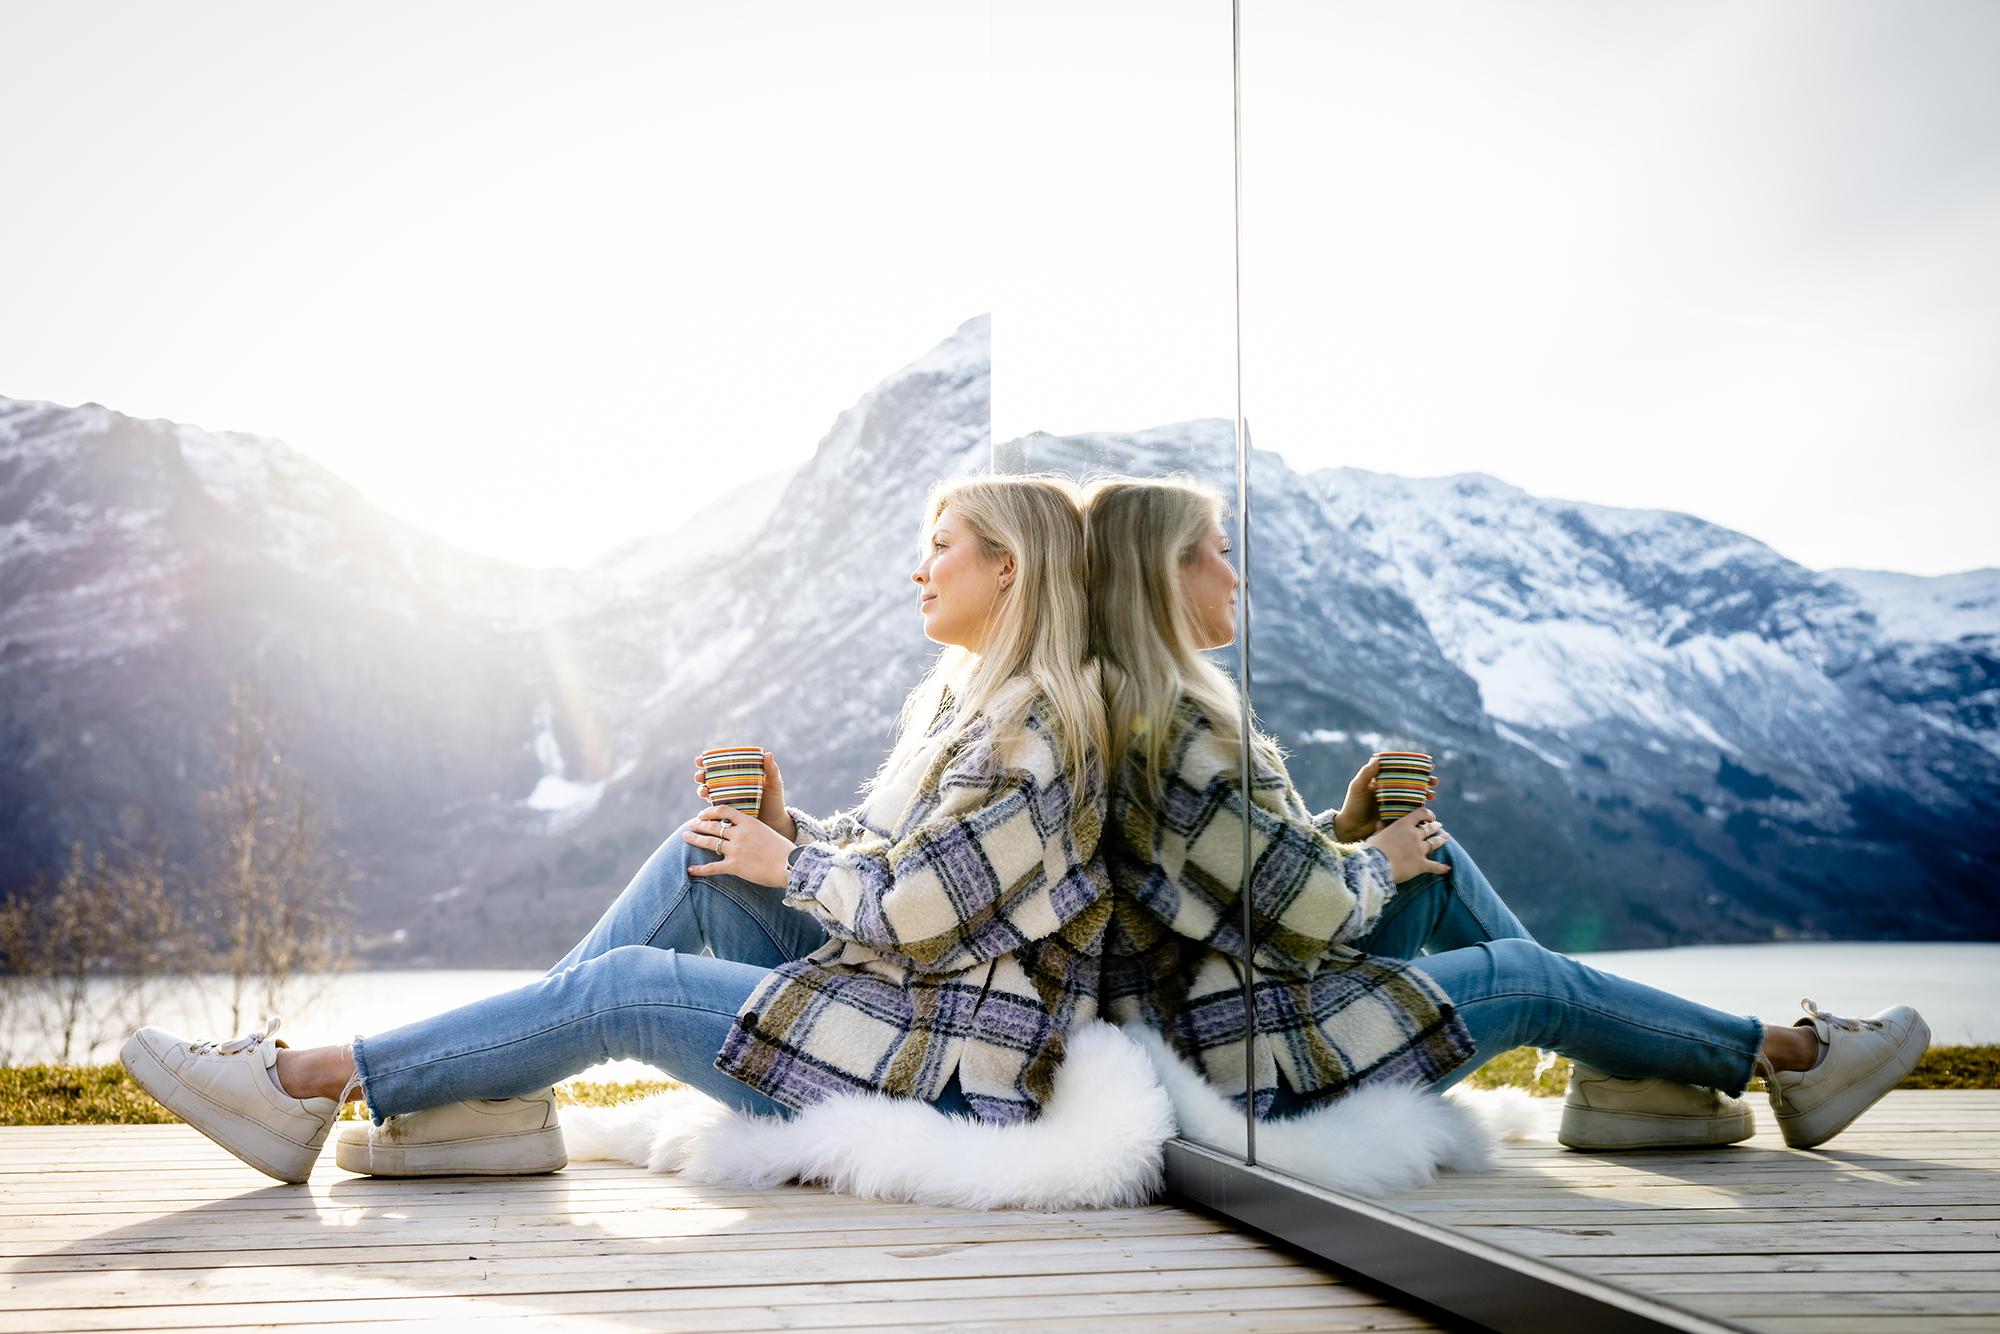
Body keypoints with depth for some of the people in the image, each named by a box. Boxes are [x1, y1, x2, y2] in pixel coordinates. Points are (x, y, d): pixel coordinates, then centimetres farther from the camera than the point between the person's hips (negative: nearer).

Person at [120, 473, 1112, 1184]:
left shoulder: (1033, 728, -16)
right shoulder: (958, 697, 16)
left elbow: (912, 918, -21)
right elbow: (883, 860, 18)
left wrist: (787, 866, -6)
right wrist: (790, 826, 0)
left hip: (951, 1066, -9)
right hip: (894, 993, 9)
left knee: (625, 986, -14)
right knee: (699, 856, -2)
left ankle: (313, 1082, -4)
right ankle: (503, 1097, -3)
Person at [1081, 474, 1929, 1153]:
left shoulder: (1121, 715, 8)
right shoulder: (1182, 731, -24)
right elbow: (1314, 912, -22)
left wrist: (1341, 829, 5)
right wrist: (1378, 861, -1)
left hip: (1194, 1043, 10)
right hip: (1259, 1071, -9)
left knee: (1436, 863, 14)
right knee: (1526, 976, 4)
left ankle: (1617, 1076, 19)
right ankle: (1788, 1055, 24)